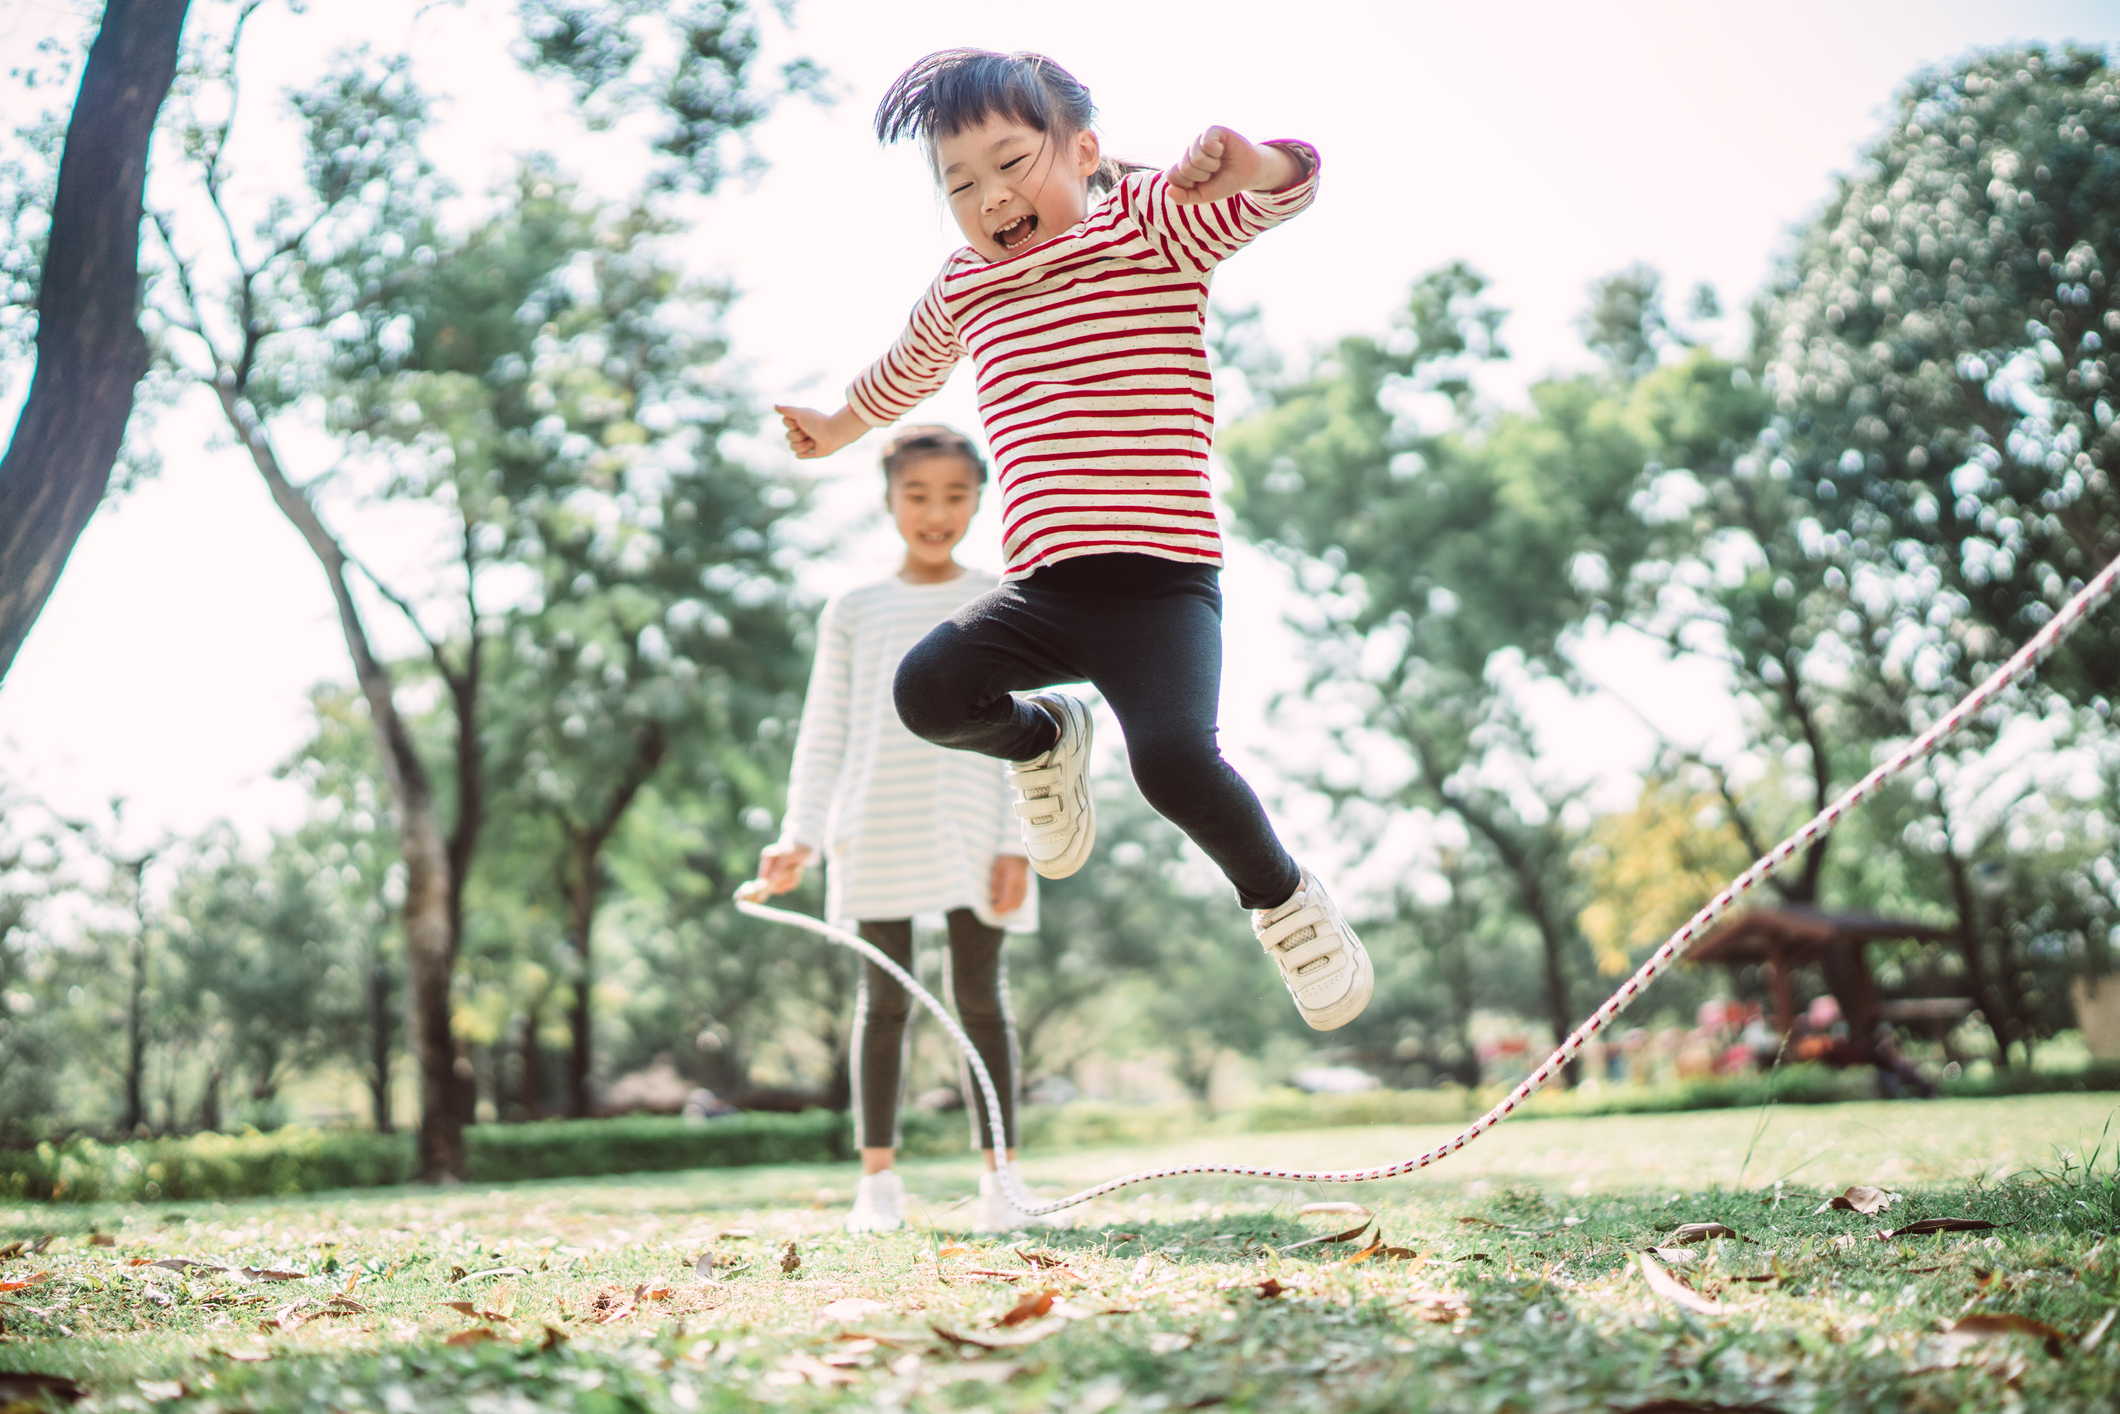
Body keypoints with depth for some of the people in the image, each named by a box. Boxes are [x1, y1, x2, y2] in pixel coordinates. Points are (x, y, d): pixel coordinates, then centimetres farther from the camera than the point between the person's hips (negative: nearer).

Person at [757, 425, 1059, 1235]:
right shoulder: (853, 613, 11)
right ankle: (878, 1178, 9)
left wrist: (1015, 844, -5)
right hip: (876, 834, 1)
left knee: (980, 994, -1)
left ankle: (1000, 1177, 4)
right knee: (884, 997, 3)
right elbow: (823, 734, 9)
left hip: (972, 832, -1)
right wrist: (800, 838, -2)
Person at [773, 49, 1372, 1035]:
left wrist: (1243, 166, -37)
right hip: (1041, 589, 5)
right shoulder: (962, 291, 16)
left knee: (1173, 760, -27)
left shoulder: (1155, 229, 1)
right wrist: (837, 427, 55)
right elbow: (908, 370, 39)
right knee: (927, 687, -22)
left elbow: (1291, 183, -14)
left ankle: (1282, 900, 5)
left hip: (1162, 583, -5)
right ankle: (1040, 738, 14)